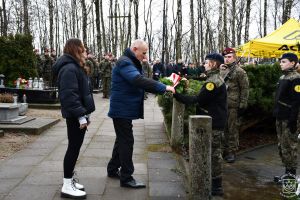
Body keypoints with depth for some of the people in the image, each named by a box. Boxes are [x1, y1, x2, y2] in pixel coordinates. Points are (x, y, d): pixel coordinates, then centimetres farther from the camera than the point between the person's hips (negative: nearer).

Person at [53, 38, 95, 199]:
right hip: (75, 116, -10)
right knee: (74, 148, -4)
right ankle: (67, 186, 5)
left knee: (75, 148, 14)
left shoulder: (75, 67, 18)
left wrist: (85, 113, 20)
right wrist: (81, 115, -24)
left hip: (78, 115, 10)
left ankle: (69, 180, 25)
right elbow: (69, 95, -25)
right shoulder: (69, 68, -17)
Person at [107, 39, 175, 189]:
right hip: (122, 109, -10)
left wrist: (162, 89, -3)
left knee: (122, 140, 18)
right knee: (126, 142, -5)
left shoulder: (132, 63, 16)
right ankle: (126, 178, 4)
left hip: (125, 109, 10)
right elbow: (139, 80, -32)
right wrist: (163, 87, -31)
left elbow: (140, 82, 11)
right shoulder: (124, 62, -17)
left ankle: (113, 169, 32)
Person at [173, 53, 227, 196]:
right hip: (215, 121, 10)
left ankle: (216, 186, 7)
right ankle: (215, 182, 28)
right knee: (214, 152, 16)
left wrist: (177, 95, -20)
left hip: (213, 123, -10)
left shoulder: (213, 81, -18)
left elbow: (198, 100, -23)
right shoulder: (216, 78, 16)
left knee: (214, 153, -3)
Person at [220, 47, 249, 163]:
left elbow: (245, 89, -7)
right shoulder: (221, 71, 14)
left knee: (232, 129, 1)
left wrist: (243, 105, -11)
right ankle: (225, 150, 23)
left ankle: (231, 152, 10)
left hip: (233, 106, -6)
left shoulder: (239, 71, -5)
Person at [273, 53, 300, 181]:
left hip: (289, 119, -9)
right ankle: (287, 172, 26)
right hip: (280, 118, 9)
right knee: (282, 146, 15)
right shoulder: (282, 77, 15)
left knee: (289, 147, -2)